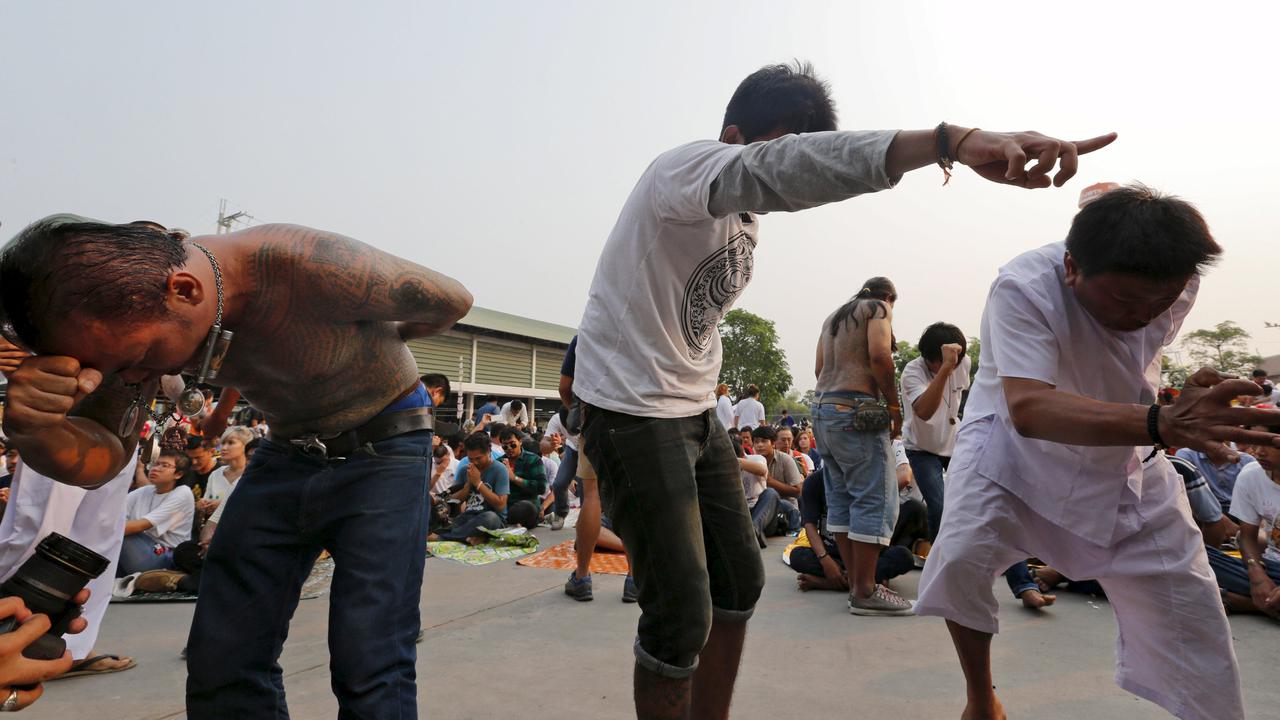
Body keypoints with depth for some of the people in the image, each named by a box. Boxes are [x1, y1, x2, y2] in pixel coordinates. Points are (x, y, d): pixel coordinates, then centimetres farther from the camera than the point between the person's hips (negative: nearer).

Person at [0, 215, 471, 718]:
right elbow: (101, 457, -8)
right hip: (286, 454, 6)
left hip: (383, 450, -5)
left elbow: (452, 301, -15)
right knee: (221, 665, 3)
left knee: (367, 669, -14)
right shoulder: (136, 310, -11)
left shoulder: (312, 270, -32)